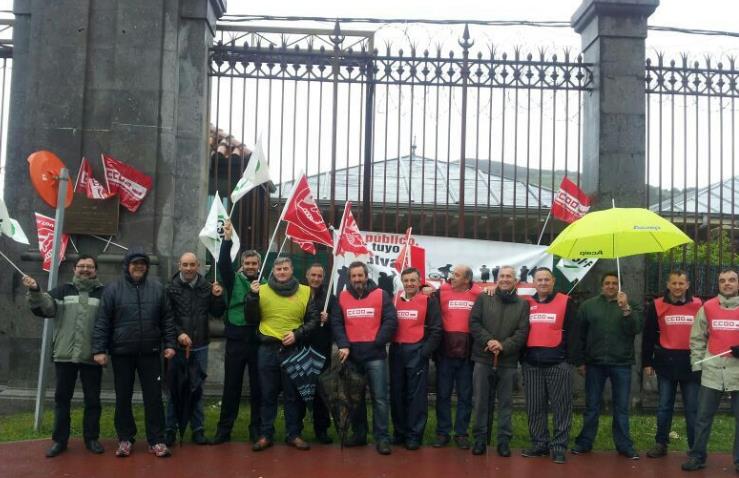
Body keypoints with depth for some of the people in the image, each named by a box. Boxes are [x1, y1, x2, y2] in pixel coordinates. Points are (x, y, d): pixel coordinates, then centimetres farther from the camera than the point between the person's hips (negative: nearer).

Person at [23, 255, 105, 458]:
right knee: (62, 398, 9)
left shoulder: (103, 293, 4)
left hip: (91, 356, -2)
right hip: (64, 355, 2)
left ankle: (92, 438, 18)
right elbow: (44, 307, -5)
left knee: (92, 399, 7)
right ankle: (59, 440, 18)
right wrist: (35, 292, -24)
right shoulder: (63, 290, 9)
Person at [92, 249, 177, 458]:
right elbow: (102, 322, -3)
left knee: (154, 397, 3)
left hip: (150, 352, 1)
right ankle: (125, 438, 22)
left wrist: (169, 344, 1)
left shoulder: (157, 288, 4)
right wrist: (99, 349, -8)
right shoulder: (113, 289, -2)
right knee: (123, 398, 9)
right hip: (122, 353, -1)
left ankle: (156, 440, 11)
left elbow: (167, 319, 7)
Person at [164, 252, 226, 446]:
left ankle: (198, 429, 19)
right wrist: (178, 334, -20)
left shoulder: (206, 287, 3)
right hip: (178, 346, -3)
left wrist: (218, 297, -8)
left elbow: (217, 313, 9)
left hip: (200, 346, 3)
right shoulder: (171, 288, -6)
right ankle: (170, 429, 14)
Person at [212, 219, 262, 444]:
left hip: (258, 341, 0)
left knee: (258, 387, 7)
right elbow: (223, 264, -11)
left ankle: (257, 429, 18)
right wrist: (227, 238, -19)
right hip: (236, 339, 0)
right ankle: (224, 429, 15)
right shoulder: (234, 280, 5)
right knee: (231, 386, 7)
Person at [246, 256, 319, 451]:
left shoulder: (305, 292, 3)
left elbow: (313, 320, 6)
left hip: (293, 350, 0)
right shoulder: (262, 290, 4)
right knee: (268, 394, 7)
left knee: (293, 394, 7)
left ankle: (294, 434, 18)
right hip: (268, 349, 0)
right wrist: (252, 296, -10)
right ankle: (265, 435, 16)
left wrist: (297, 333, -9)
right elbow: (252, 319, 3)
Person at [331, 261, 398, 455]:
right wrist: (343, 345, -11)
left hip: (375, 355, -3)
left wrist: (377, 343, -9)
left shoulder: (381, 295, 2)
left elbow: (391, 321, -4)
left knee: (379, 397, -4)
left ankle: (382, 438, 1)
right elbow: (336, 324, 3)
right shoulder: (342, 297, 8)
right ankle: (359, 434, 24)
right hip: (351, 355, 3)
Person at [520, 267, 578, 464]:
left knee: (561, 407, 0)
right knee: (535, 407, 7)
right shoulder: (527, 303, 10)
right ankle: (539, 444, 17)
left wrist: (570, 359, -6)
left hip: (558, 363, -3)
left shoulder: (565, 302, 2)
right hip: (531, 363, 3)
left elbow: (572, 333, -1)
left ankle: (559, 447, 6)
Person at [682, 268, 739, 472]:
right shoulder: (707, 307, 6)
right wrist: (696, 365, 6)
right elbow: (697, 338, 11)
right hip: (712, 371, 1)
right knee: (703, 417, 5)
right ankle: (697, 456, 15)